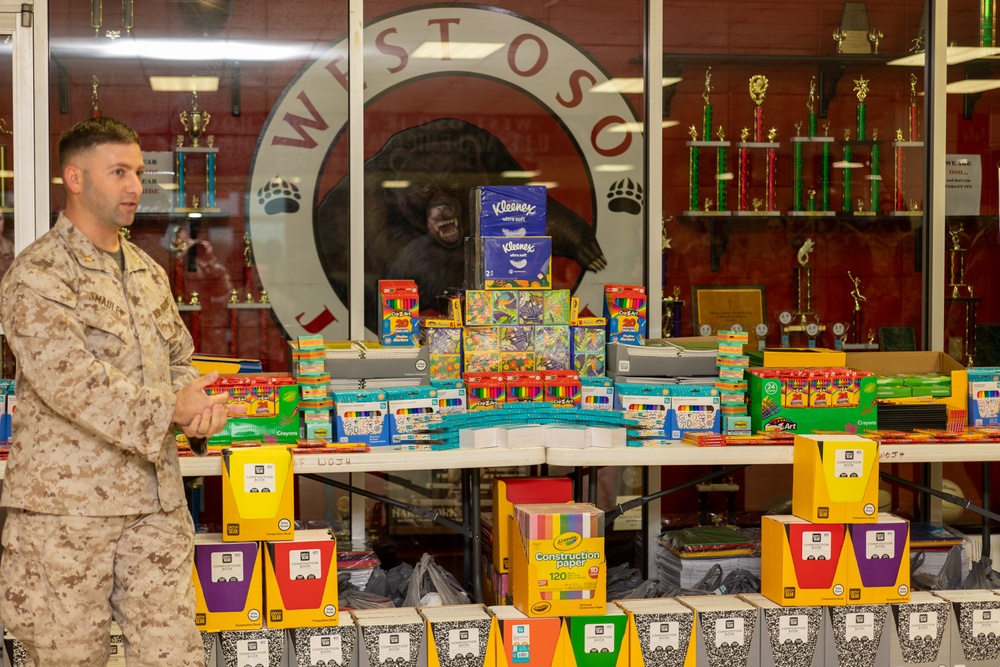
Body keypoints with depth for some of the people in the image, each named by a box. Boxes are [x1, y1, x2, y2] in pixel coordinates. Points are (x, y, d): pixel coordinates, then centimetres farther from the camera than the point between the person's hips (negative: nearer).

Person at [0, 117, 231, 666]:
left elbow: (178, 359, 22)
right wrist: (169, 409, -17)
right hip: (67, 501, -6)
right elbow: (68, 380, -18)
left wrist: (195, 403, -1)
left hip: (155, 498, 6)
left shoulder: (148, 273, 16)